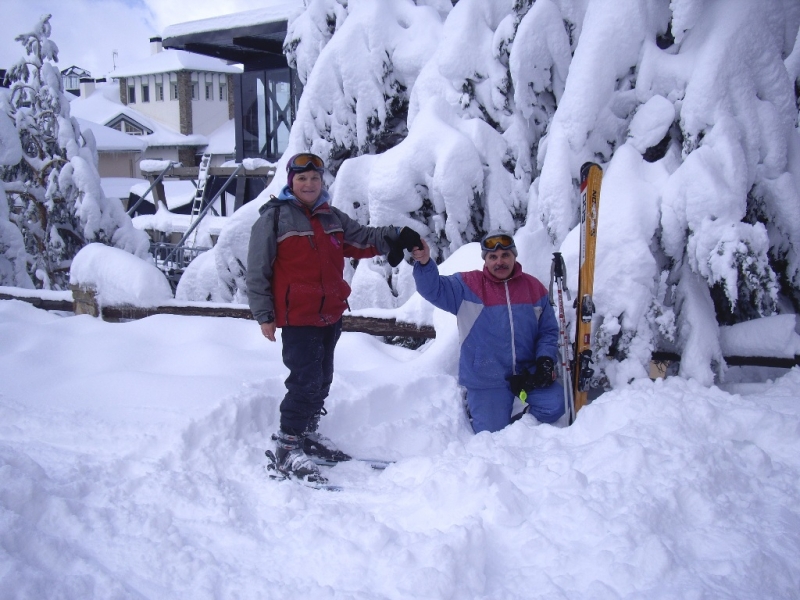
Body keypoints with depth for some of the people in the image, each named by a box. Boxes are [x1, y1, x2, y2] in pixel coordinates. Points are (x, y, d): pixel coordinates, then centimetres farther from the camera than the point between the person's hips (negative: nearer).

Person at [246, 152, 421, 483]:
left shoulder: (332, 218, 13)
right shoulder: (274, 218, -4)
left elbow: (363, 238, 16)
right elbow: (257, 272, -5)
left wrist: (396, 237, -2)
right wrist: (263, 315, -9)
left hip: (330, 316, 7)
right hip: (296, 317, -7)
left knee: (322, 379, 16)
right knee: (306, 381, -13)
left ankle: (307, 434, 33)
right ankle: (287, 448, -3)